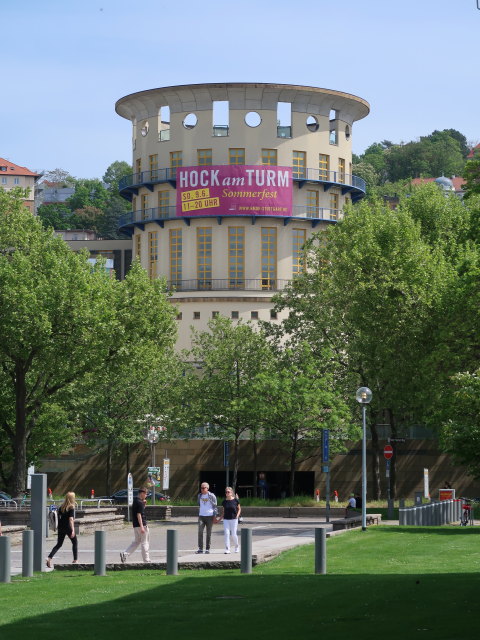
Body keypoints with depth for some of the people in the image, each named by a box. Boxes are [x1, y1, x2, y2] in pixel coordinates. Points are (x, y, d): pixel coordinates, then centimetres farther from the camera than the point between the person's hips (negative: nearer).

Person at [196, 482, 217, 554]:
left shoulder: (212, 496, -3)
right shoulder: (199, 496, 10)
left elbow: (215, 506, 0)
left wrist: (214, 516, -6)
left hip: (209, 516, -3)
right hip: (201, 516, 3)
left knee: (208, 533, 2)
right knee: (200, 532, -10)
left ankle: (207, 549, 9)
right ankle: (200, 548, -9)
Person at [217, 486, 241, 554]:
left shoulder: (236, 500, -4)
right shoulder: (224, 502, 5)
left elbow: (239, 509, 7)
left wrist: (237, 515, -7)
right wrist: (220, 519, 8)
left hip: (234, 519, -3)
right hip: (226, 519, 3)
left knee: (233, 534, 0)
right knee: (226, 533, -6)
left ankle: (236, 546, 26)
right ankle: (227, 549, -3)